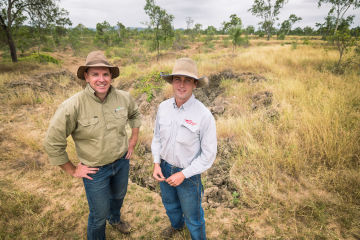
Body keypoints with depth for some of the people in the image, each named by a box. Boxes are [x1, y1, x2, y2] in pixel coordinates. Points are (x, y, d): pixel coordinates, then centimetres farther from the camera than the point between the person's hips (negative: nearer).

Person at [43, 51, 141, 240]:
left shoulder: (123, 98, -12)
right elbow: (52, 143, -17)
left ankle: (114, 218, 65)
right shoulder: (73, 106, -25)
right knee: (99, 215, 13)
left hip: (122, 161, 5)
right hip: (95, 169, -4)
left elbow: (135, 115, 11)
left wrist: (133, 140, 6)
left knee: (119, 195, 31)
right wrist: (72, 170, -10)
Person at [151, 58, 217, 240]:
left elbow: (208, 154, -18)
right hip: (165, 168, 5)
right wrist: (157, 163, -5)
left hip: (189, 173, -5)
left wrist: (183, 174, -19)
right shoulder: (163, 107, -9)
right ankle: (176, 225, 63)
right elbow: (157, 137, 4)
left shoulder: (204, 115, -25)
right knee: (170, 204, 31)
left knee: (192, 216, 17)